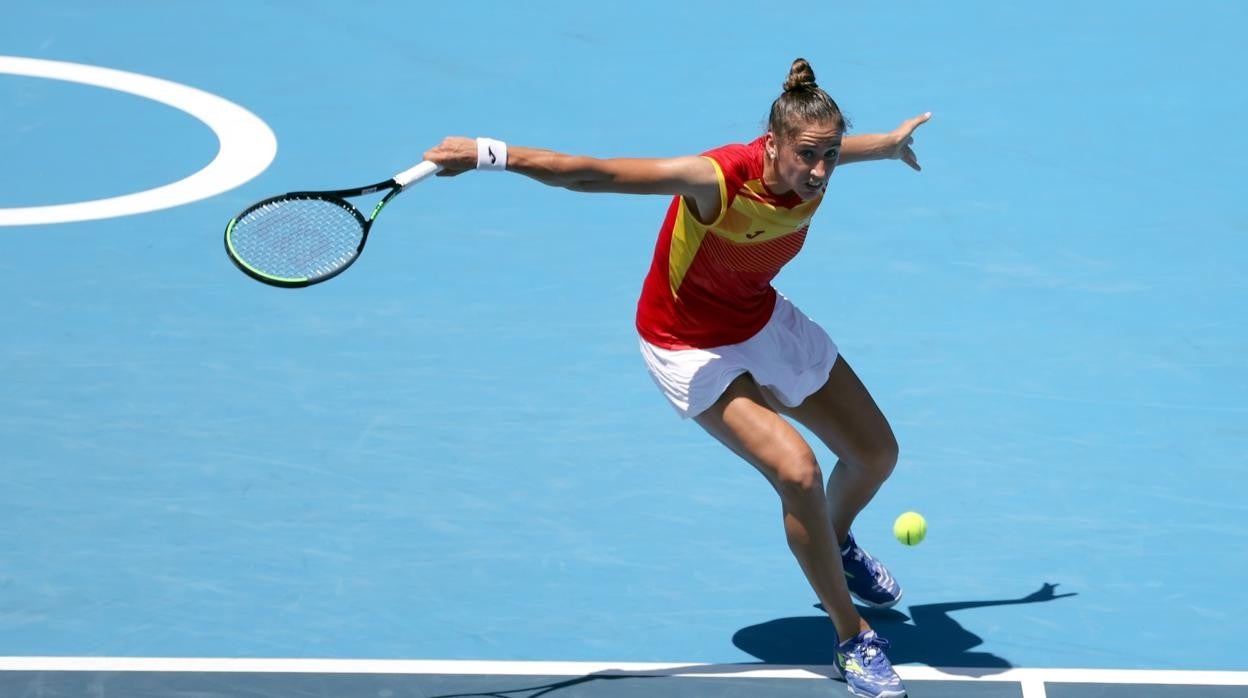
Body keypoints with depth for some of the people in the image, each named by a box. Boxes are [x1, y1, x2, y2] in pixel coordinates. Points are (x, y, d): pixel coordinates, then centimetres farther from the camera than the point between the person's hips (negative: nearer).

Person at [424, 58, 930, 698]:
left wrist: (892, 142, 31)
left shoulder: (812, 172, -17)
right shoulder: (717, 180, -37)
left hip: (764, 321, 7)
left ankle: (837, 546, 49)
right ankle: (851, 641, -6)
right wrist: (490, 154, -44)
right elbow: (595, 173, -37)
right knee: (798, 473, -24)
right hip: (692, 349, -7)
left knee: (876, 453, 13)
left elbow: (834, 144, 10)